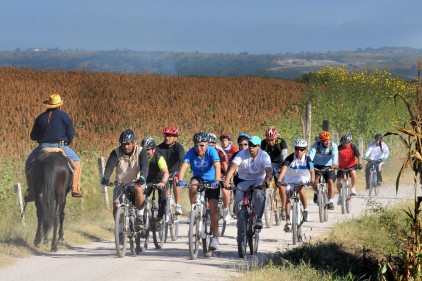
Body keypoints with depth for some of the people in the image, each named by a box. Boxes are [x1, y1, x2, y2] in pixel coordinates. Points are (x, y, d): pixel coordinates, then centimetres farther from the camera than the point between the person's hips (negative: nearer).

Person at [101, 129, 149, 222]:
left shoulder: (141, 152, -12)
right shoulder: (116, 152, -9)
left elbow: (144, 166, -28)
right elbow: (109, 166, -24)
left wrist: (142, 178, -49)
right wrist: (105, 178, -44)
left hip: (136, 183, -2)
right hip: (121, 183, 2)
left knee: (138, 189, -36)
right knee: (116, 206, -15)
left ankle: (139, 214, -17)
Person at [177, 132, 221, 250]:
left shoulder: (212, 152, -22)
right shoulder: (191, 152, -17)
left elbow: (217, 167, -35)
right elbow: (184, 166, -29)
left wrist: (216, 181, -52)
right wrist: (180, 180, -47)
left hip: (211, 181, -2)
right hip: (198, 178, 2)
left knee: (213, 207, -13)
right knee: (193, 185, -33)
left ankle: (215, 237, -8)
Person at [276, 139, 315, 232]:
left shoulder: (307, 159, -19)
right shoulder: (290, 158, -21)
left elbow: (312, 170, -31)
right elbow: (284, 168, -34)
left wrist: (312, 180, -50)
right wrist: (279, 180, -50)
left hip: (302, 178, -1)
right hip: (290, 179, 1)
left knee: (301, 190, -31)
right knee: (288, 197, -11)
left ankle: (305, 210, -10)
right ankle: (288, 221, -6)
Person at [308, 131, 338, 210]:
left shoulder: (333, 146, -16)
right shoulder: (316, 145, -16)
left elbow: (335, 155, -33)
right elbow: (311, 154, -30)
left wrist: (334, 164, -53)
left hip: (328, 167, 0)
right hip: (318, 166, 0)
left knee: (330, 181, -20)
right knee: (315, 178, -24)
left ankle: (330, 202, -11)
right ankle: (316, 193, 7)